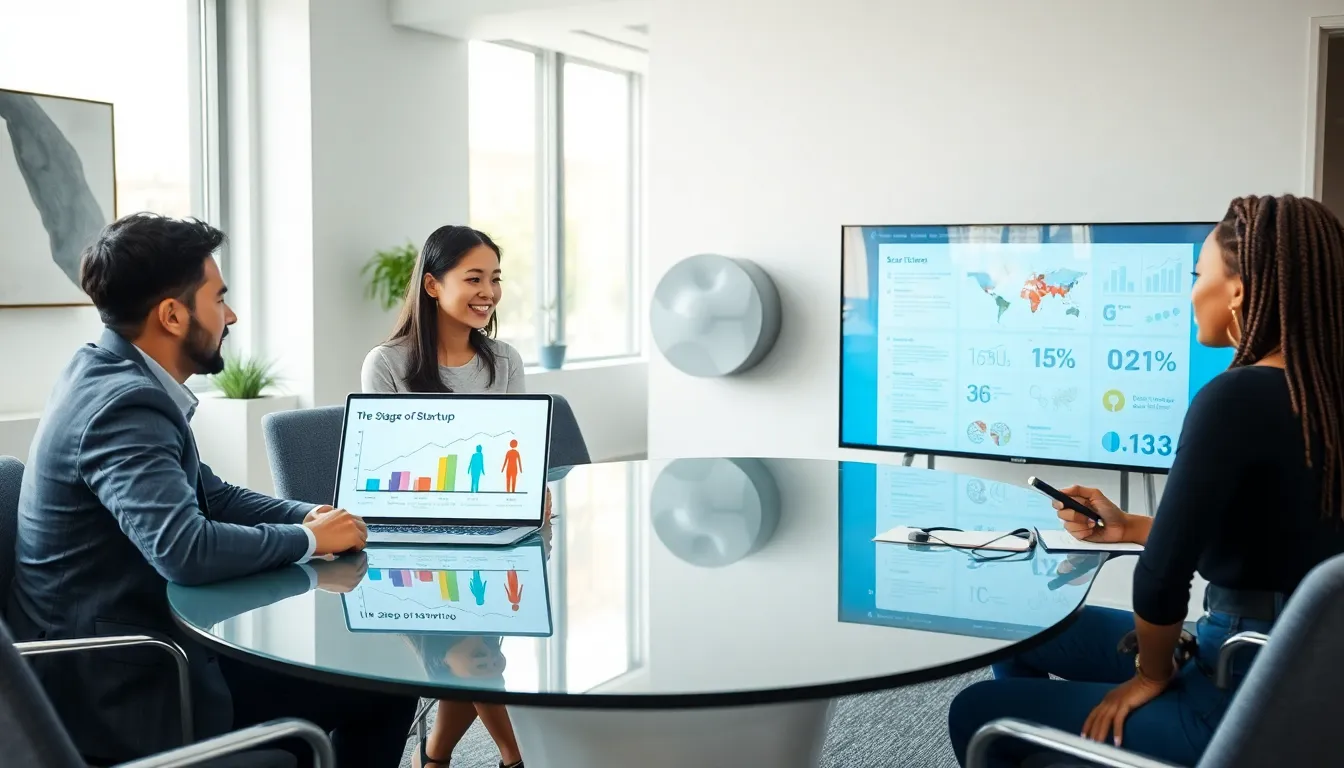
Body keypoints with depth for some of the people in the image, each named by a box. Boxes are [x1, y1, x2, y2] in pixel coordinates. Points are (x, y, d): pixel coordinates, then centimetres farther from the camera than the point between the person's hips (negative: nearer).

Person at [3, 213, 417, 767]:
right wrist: (310, 539, -18)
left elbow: (210, 494, 16)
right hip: (123, 683, -9)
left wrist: (308, 515, 0)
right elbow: (184, 549, -34)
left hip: (130, 648, 9)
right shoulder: (125, 402, -23)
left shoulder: (113, 377, 7)